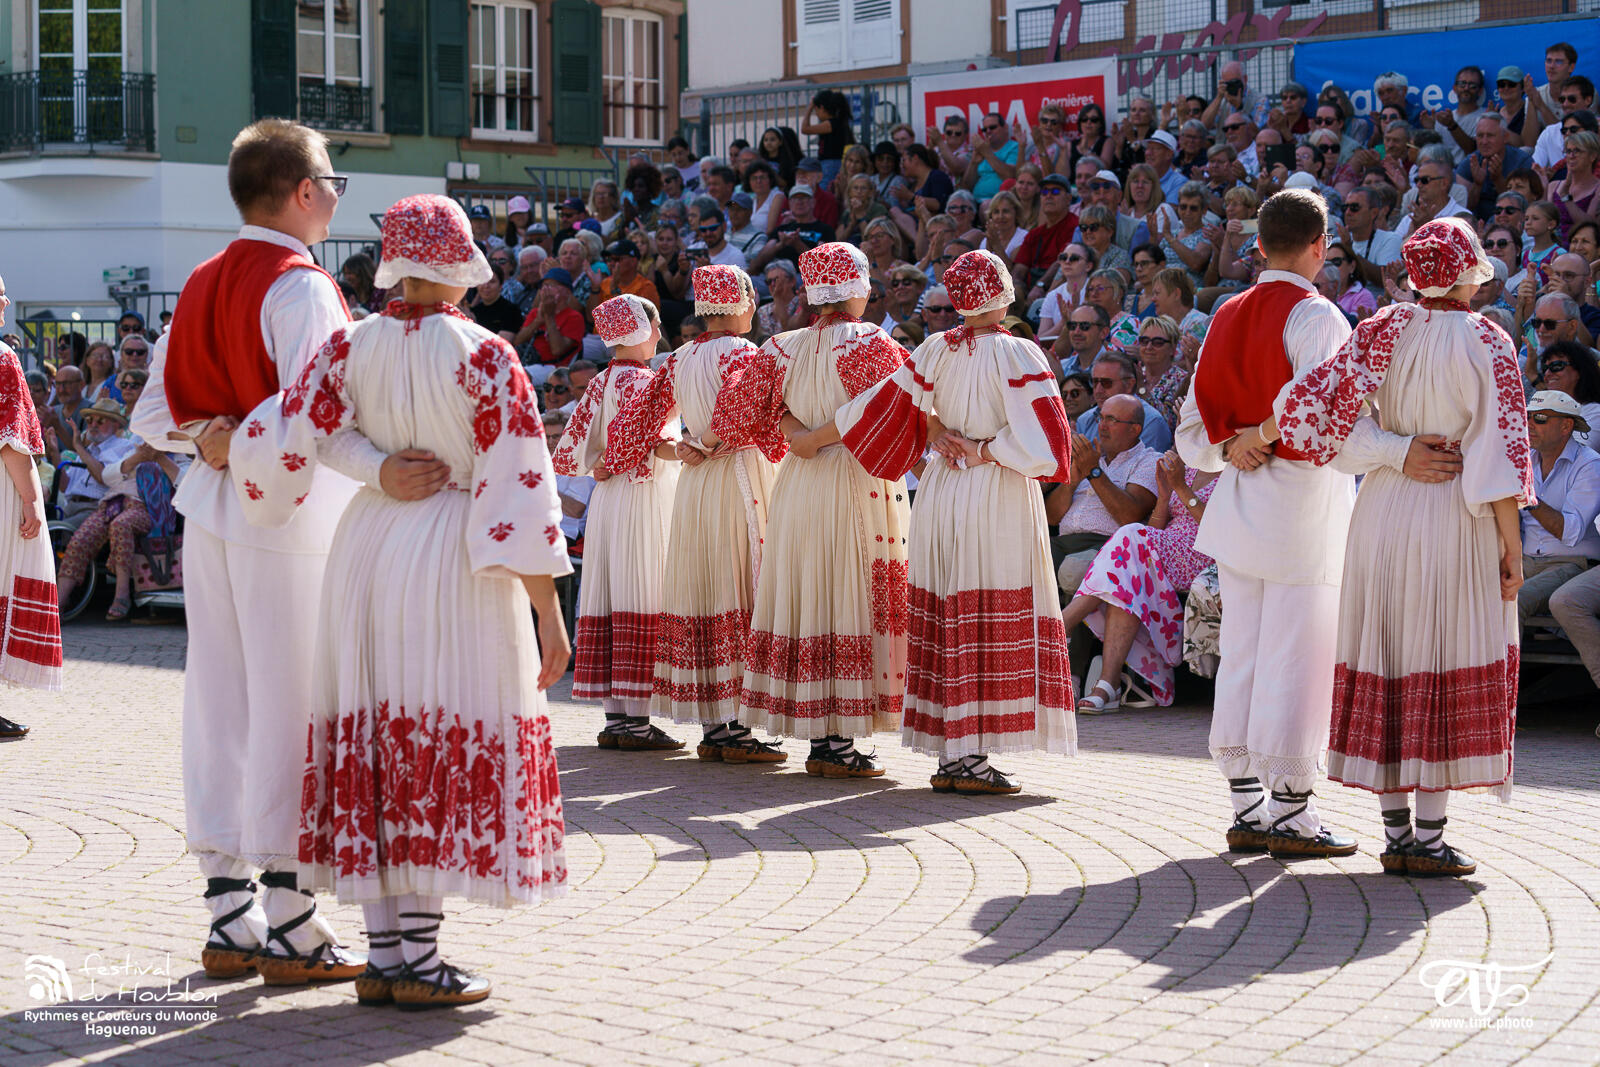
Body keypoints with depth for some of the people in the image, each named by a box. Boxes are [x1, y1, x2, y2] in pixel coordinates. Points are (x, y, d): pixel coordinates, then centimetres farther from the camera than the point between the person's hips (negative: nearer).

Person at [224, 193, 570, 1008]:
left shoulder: (352, 348, -1)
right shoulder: (485, 357, -10)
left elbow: (277, 446, -5)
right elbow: (519, 491, -12)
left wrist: (219, 440, 18)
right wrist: (549, 614, -8)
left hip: (369, 545, 4)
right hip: (455, 567, -4)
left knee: (377, 745, 10)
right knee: (445, 750, 1)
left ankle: (383, 957, 13)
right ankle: (418, 963, 1)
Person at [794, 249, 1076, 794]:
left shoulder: (936, 350, 2)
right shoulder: (1018, 355, -9)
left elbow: (883, 405, 4)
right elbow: (1038, 438, -16)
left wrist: (812, 438, 14)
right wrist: (984, 452, -4)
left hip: (940, 490, 5)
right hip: (998, 500, -4)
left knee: (945, 621, 8)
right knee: (990, 623, -4)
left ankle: (948, 755, 10)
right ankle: (971, 757, -8)